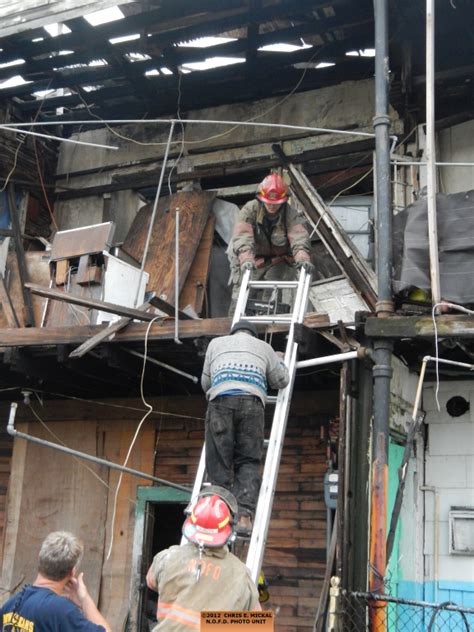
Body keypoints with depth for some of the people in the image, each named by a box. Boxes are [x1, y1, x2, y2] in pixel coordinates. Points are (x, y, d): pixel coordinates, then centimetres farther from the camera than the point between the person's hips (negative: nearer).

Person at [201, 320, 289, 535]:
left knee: (218, 462, 0)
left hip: (220, 400, 0)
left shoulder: (216, 343, 29)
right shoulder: (264, 347, 28)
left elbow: (205, 382, 29)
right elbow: (281, 380, 28)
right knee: (248, 462, -1)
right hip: (251, 402, 0)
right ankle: (245, 515, -16)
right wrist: (279, 360, 48)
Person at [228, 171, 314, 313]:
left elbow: (299, 237, -34)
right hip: (252, 259, 0)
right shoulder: (249, 210, -18)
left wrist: (303, 258, -55)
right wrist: (246, 259, -52)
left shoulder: (290, 214, -17)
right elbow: (242, 236, -32)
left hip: (278, 259, 0)